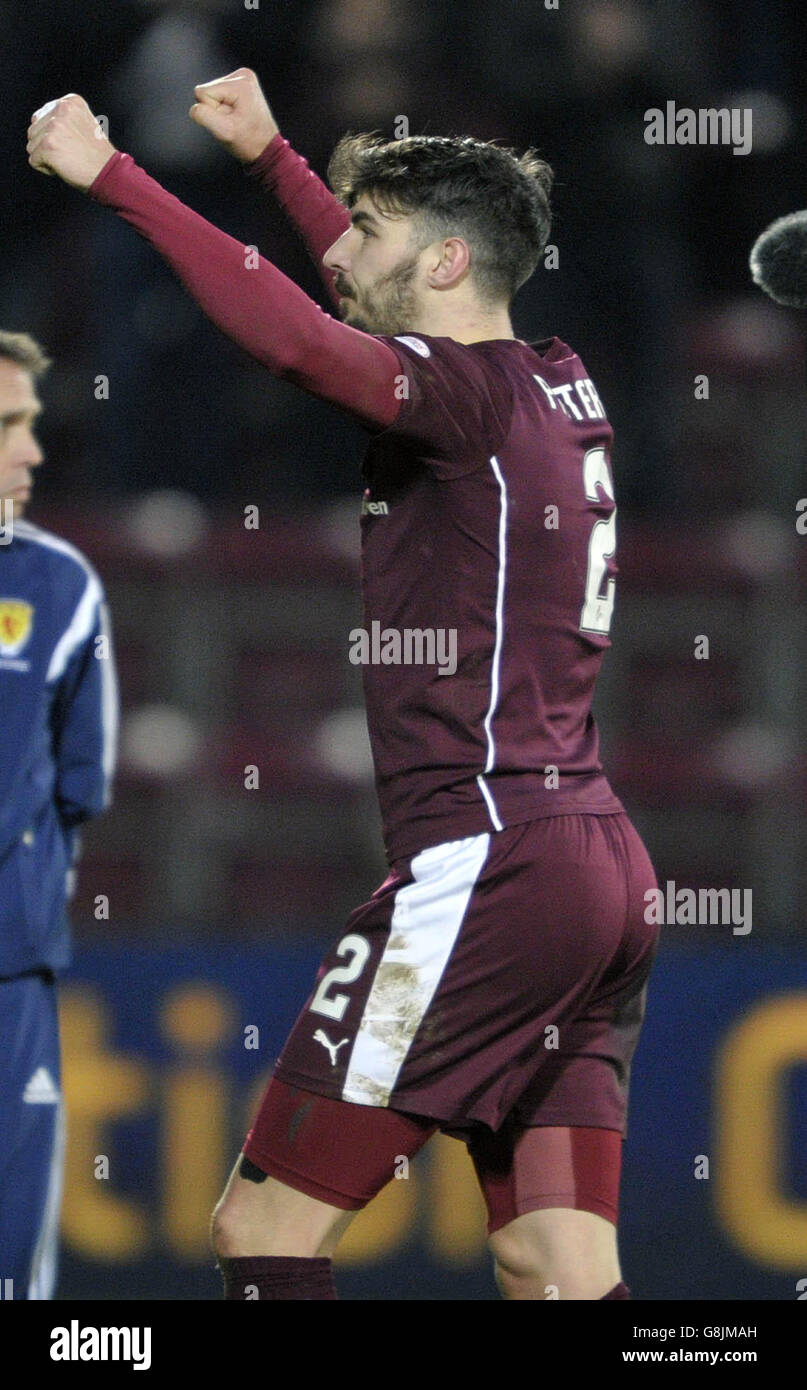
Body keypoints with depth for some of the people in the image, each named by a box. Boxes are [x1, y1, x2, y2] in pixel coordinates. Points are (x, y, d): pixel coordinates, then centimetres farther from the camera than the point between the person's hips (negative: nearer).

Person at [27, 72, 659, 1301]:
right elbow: (376, 313, 37)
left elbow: (298, 338, -28)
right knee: (560, 1277, 5)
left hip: (488, 864, -9)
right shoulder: (556, 385, 16)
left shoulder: (474, 395, -9)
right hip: (604, 871, 9)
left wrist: (111, 176, -23)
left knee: (265, 1232, -5)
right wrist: (273, 158, 44)